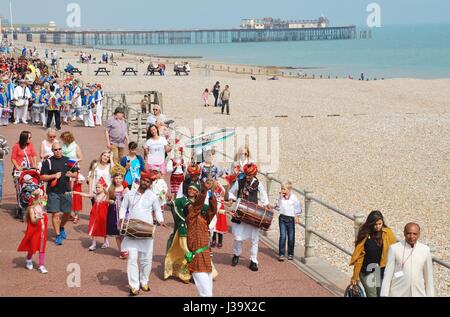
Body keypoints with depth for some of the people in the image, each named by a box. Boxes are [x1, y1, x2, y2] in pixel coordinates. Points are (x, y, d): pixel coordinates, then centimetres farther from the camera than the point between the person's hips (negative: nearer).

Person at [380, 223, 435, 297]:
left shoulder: (425, 250, 3)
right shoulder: (394, 249, -4)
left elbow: (428, 276, 9)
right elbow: (388, 274, -2)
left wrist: (430, 295, 10)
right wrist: (384, 294, -4)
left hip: (418, 294, 2)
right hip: (397, 294, -2)